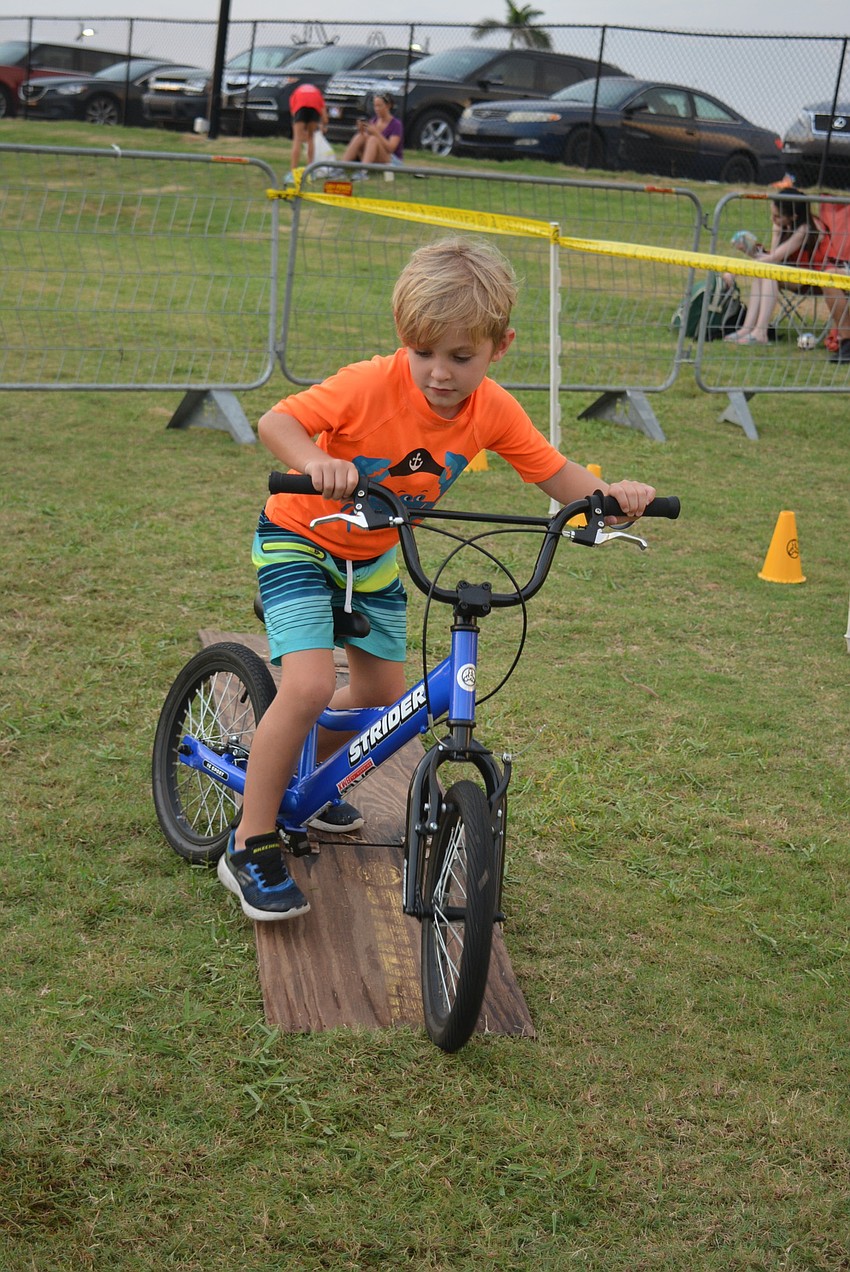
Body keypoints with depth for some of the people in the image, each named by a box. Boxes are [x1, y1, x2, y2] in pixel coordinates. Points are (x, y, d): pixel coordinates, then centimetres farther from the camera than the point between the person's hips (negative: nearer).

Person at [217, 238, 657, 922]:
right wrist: (317, 462, -51)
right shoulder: (371, 385, -31)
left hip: (376, 557, 6)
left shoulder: (492, 410, -17)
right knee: (309, 685, -22)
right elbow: (275, 421, -31)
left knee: (383, 694, 10)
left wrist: (611, 492, -29)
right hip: (300, 539, -6)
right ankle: (250, 847, -6)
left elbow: (556, 474, -9)